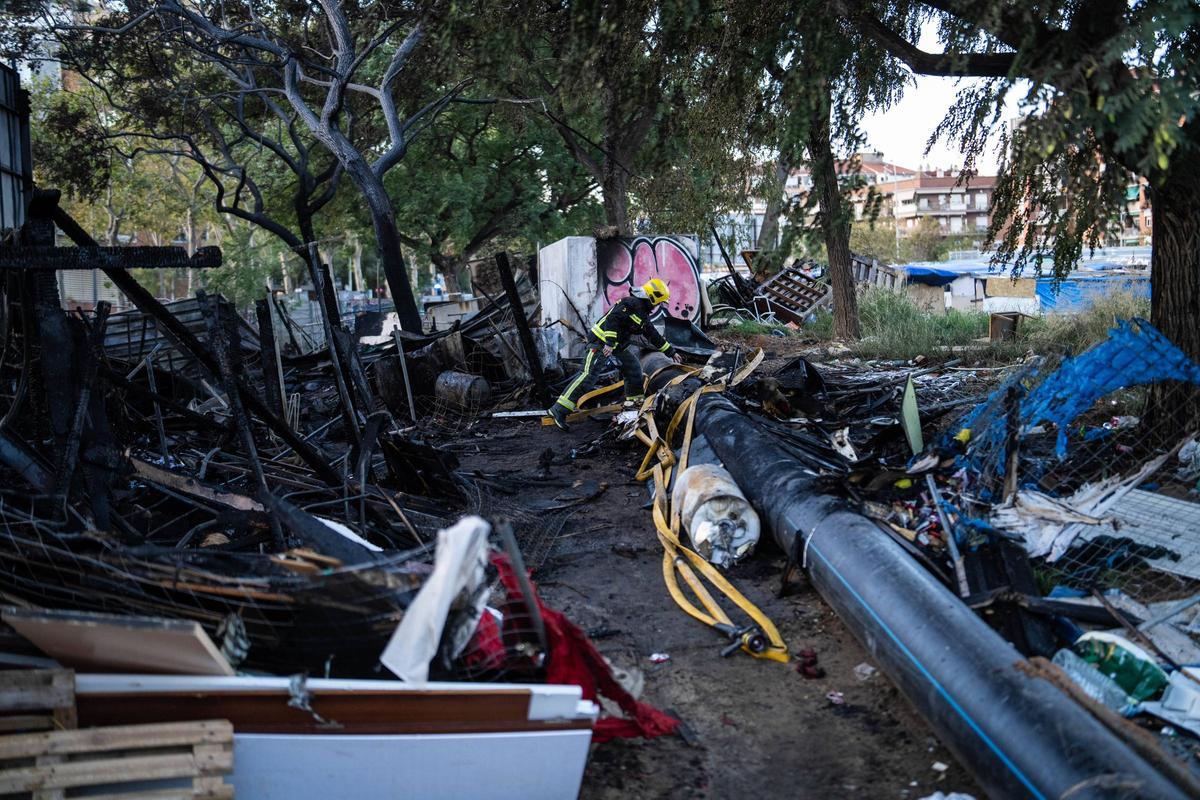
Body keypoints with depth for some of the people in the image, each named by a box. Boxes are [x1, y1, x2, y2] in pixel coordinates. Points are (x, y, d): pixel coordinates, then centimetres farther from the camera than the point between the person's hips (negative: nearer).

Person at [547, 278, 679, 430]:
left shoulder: (643, 315, 18)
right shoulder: (632, 303, -13)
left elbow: (654, 337, 29)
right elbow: (613, 318, -24)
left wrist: (671, 352, 33)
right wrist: (609, 343, -28)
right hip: (600, 340, -10)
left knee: (633, 367, 14)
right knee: (589, 375, -21)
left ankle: (636, 400, 31)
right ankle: (559, 410, -26)